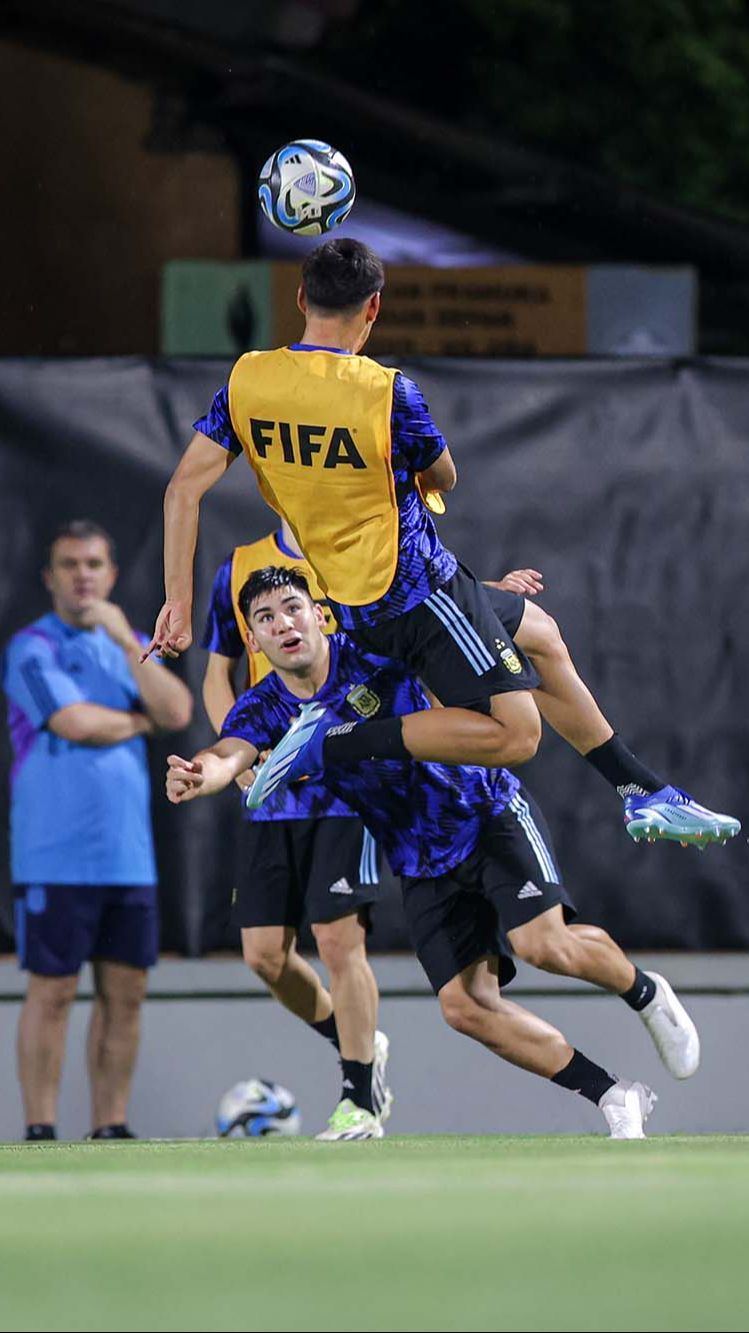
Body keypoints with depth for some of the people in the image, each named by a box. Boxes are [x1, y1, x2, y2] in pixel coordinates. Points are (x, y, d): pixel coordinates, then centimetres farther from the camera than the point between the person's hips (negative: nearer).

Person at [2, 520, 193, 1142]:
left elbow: (177, 712, -1)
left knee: (125, 993, 5)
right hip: (56, 859, -6)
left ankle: (111, 1128, 11)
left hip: (129, 856, 6)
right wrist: (140, 721, 0)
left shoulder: (130, 644, 15)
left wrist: (127, 641, -7)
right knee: (52, 992, -4)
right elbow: (76, 723, -17)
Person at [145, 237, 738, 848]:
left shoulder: (245, 380, -4)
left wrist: (179, 602, -3)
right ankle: (330, 744, -17)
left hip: (351, 604, 8)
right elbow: (444, 478, -1)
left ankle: (645, 793, 27)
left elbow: (185, 488, -6)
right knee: (516, 733, -14)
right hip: (416, 591, -8)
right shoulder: (388, 392, -19)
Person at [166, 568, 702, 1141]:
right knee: (464, 1005, -10)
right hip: (424, 870, 4)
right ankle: (615, 1098, 3)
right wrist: (198, 776, -49)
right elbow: (228, 755, -26)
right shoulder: (265, 708, -6)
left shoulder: (374, 653, -12)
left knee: (545, 945, -24)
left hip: (490, 814, -4)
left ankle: (646, 992, 9)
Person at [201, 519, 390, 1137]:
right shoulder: (239, 570, 10)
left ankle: (362, 1098, 0)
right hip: (270, 791, 4)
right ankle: (358, 1046, 26)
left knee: (339, 939, -12)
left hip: (346, 787, -4)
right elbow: (218, 675, 15)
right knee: (265, 953, 2)